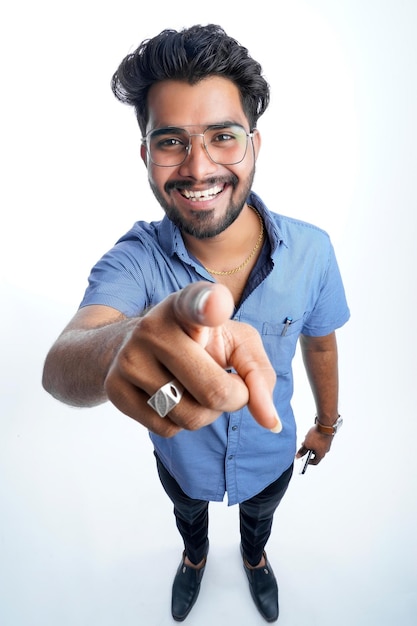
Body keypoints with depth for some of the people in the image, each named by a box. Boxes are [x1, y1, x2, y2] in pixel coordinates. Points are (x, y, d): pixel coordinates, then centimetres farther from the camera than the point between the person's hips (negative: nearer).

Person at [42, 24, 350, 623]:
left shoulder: (311, 250, -26)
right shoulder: (135, 259, -30)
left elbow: (320, 344, -8)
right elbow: (59, 367, -47)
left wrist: (328, 422, 8)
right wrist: (120, 346, -71)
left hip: (269, 456, 1)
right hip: (180, 458, 0)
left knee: (259, 517, 35)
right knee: (188, 515, 35)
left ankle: (255, 557, 74)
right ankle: (195, 557, 73)